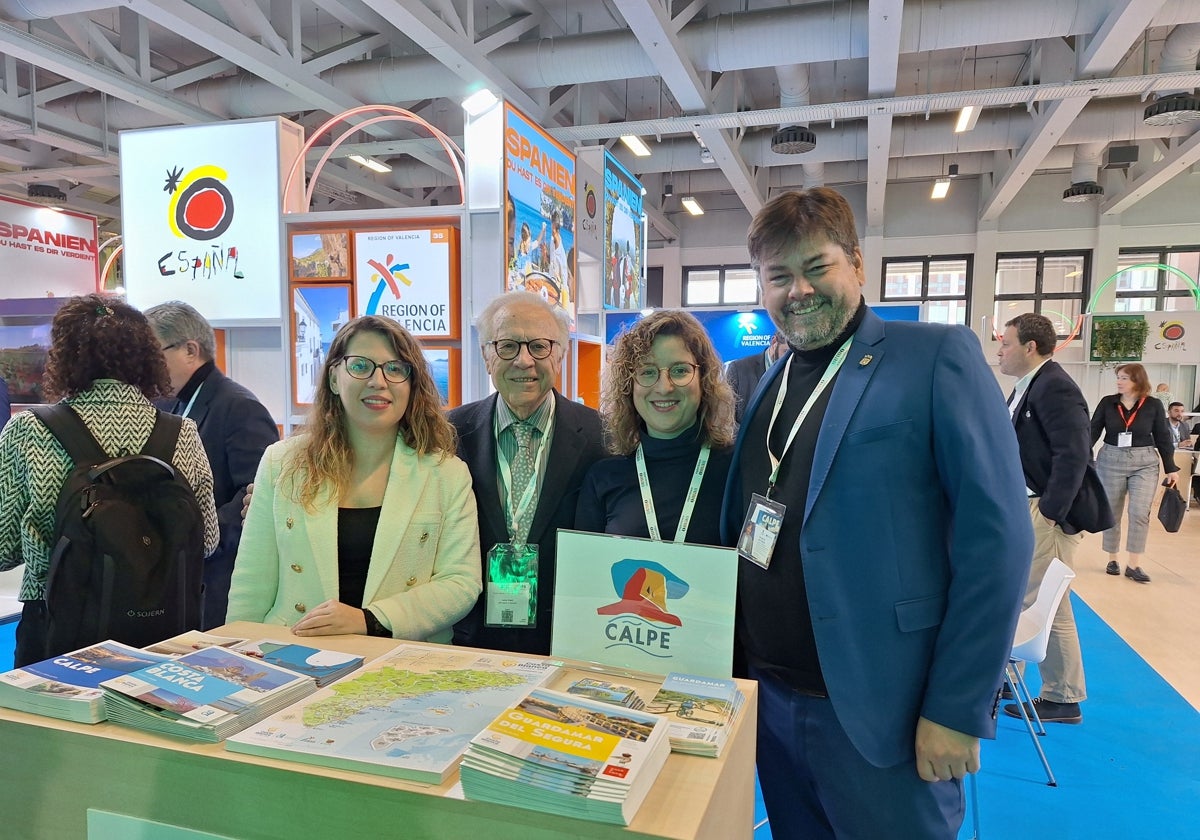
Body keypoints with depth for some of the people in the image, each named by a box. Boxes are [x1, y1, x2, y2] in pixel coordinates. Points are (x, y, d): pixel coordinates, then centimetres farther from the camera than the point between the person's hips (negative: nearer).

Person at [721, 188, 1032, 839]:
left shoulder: (939, 357, -10)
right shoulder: (761, 382, 8)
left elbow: (997, 539, -14)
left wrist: (957, 711, -15)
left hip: (876, 712, -5)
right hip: (769, 696, 6)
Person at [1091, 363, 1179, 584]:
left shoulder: (1153, 405, -2)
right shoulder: (1107, 403, -1)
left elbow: (1163, 438, 3)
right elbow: (1093, 431, -3)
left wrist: (1171, 469, 4)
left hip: (1144, 464, -1)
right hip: (1111, 461, 1)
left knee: (1140, 512, -8)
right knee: (1111, 513, 7)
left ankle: (1134, 565, 1)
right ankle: (1112, 559, 20)